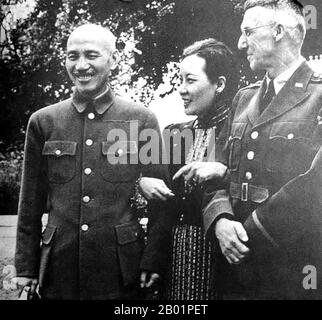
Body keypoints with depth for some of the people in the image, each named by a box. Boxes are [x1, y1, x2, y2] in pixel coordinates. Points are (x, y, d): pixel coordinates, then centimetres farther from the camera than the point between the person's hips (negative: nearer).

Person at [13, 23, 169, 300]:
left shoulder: (142, 119, -1)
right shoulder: (43, 121, 4)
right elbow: (31, 204, 7)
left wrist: (154, 263, -5)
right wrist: (26, 268, 6)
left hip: (122, 267, -1)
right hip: (59, 267, 2)